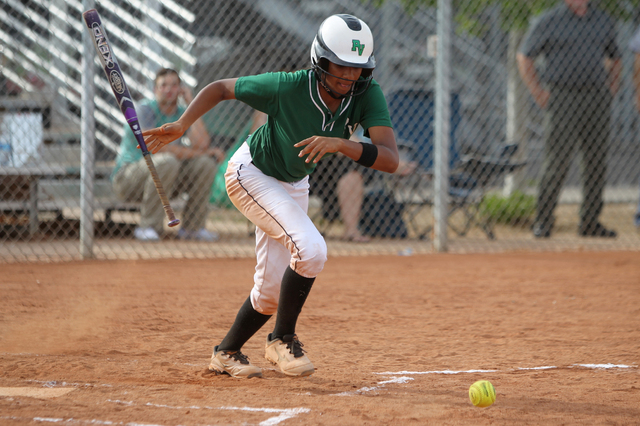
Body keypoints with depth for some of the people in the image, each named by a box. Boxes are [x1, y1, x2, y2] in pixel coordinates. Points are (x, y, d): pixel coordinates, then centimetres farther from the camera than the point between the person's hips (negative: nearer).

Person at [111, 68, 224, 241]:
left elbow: (201, 143, -14)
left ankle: (192, 227, -3)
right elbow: (157, 146, -26)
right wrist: (198, 152, -19)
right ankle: (148, 226, -25)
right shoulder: (146, 109, -13)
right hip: (126, 180, -6)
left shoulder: (182, 114, 5)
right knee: (168, 161, -34)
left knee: (207, 162, -10)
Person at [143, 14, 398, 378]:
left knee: (272, 289, 9)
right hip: (252, 174, -6)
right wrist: (181, 125, -30)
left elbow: (391, 160, -34)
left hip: (294, 184, 6)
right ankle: (283, 339, -6)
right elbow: (222, 88, -18)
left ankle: (227, 353, 32)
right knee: (311, 249, -26)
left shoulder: (367, 94, -24)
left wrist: (341, 144, -48)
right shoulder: (288, 87, -32)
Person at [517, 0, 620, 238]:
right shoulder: (549, 21, -1)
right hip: (563, 99, -4)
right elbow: (524, 57, 2)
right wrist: (539, 94, -4)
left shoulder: (604, 21, 12)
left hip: (597, 100, 5)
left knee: (597, 162, 4)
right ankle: (543, 222, -1)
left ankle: (590, 222, 11)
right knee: (557, 162, -7)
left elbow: (614, 58, 26)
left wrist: (610, 89, 13)